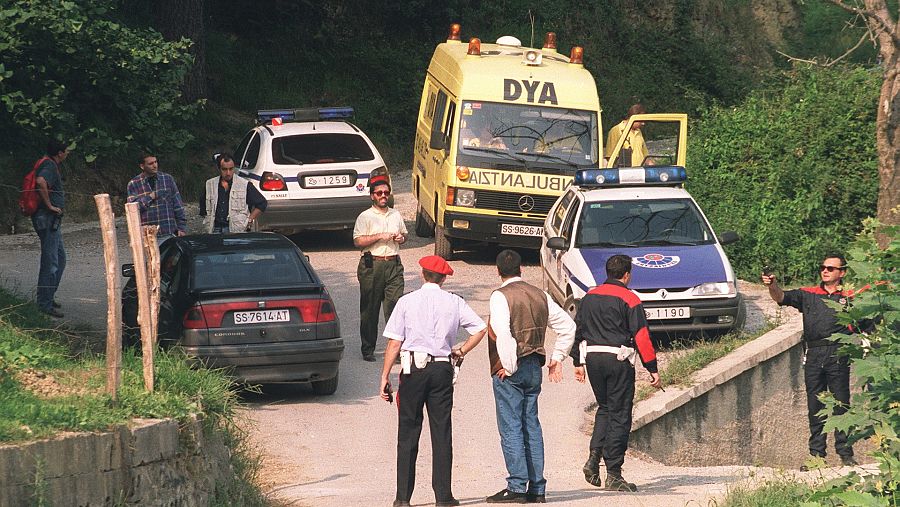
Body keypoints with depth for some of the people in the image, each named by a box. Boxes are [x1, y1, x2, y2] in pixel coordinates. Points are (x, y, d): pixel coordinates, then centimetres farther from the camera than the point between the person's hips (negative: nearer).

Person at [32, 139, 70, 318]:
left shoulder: (51, 165, 16)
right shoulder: (50, 166, -16)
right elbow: (40, 181, -37)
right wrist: (49, 205, -26)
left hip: (53, 222, 11)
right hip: (48, 219, -11)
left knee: (60, 259, 18)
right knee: (50, 262, -8)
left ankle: (48, 298, 25)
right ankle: (44, 304, -6)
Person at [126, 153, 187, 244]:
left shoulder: (167, 179, 8)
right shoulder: (133, 184, 4)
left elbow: (178, 205, 9)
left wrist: (181, 228, 4)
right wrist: (150, 197, -13)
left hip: (168, 234, 1)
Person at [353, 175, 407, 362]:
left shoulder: (396, 215, 16)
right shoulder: (365, 217, 0)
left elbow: (405, 233, 29)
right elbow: (358, 241, -8)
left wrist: (401, 238, 5)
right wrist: (379, 237, -15)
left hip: (394, 264, 3)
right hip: (372, 264, -3)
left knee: (395, 305, -8)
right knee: (369, 309, 2)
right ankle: (368, 349, 10)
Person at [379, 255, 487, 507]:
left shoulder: (407, 301, -1)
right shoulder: (454, 303, 4)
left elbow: (394, 343, -3)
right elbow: (480, 328, 2)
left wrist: (385, 376, 1)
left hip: (413, 369, -1)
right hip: (442, 368, 1)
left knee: (408, 432, 3)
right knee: (441, 432, 5)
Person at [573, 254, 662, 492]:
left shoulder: (590, 297, 10)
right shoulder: (629, 300, -7)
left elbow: (576, 330, 13)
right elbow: (641, 337, -11)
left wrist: (578, 363, 20)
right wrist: (653, 370, -8)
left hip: (592, 358, 5)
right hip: (618, 359, -5)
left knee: (604, 408, 22)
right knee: (619, 416, 1)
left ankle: (594, 458, 4)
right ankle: (613, 475, 0)